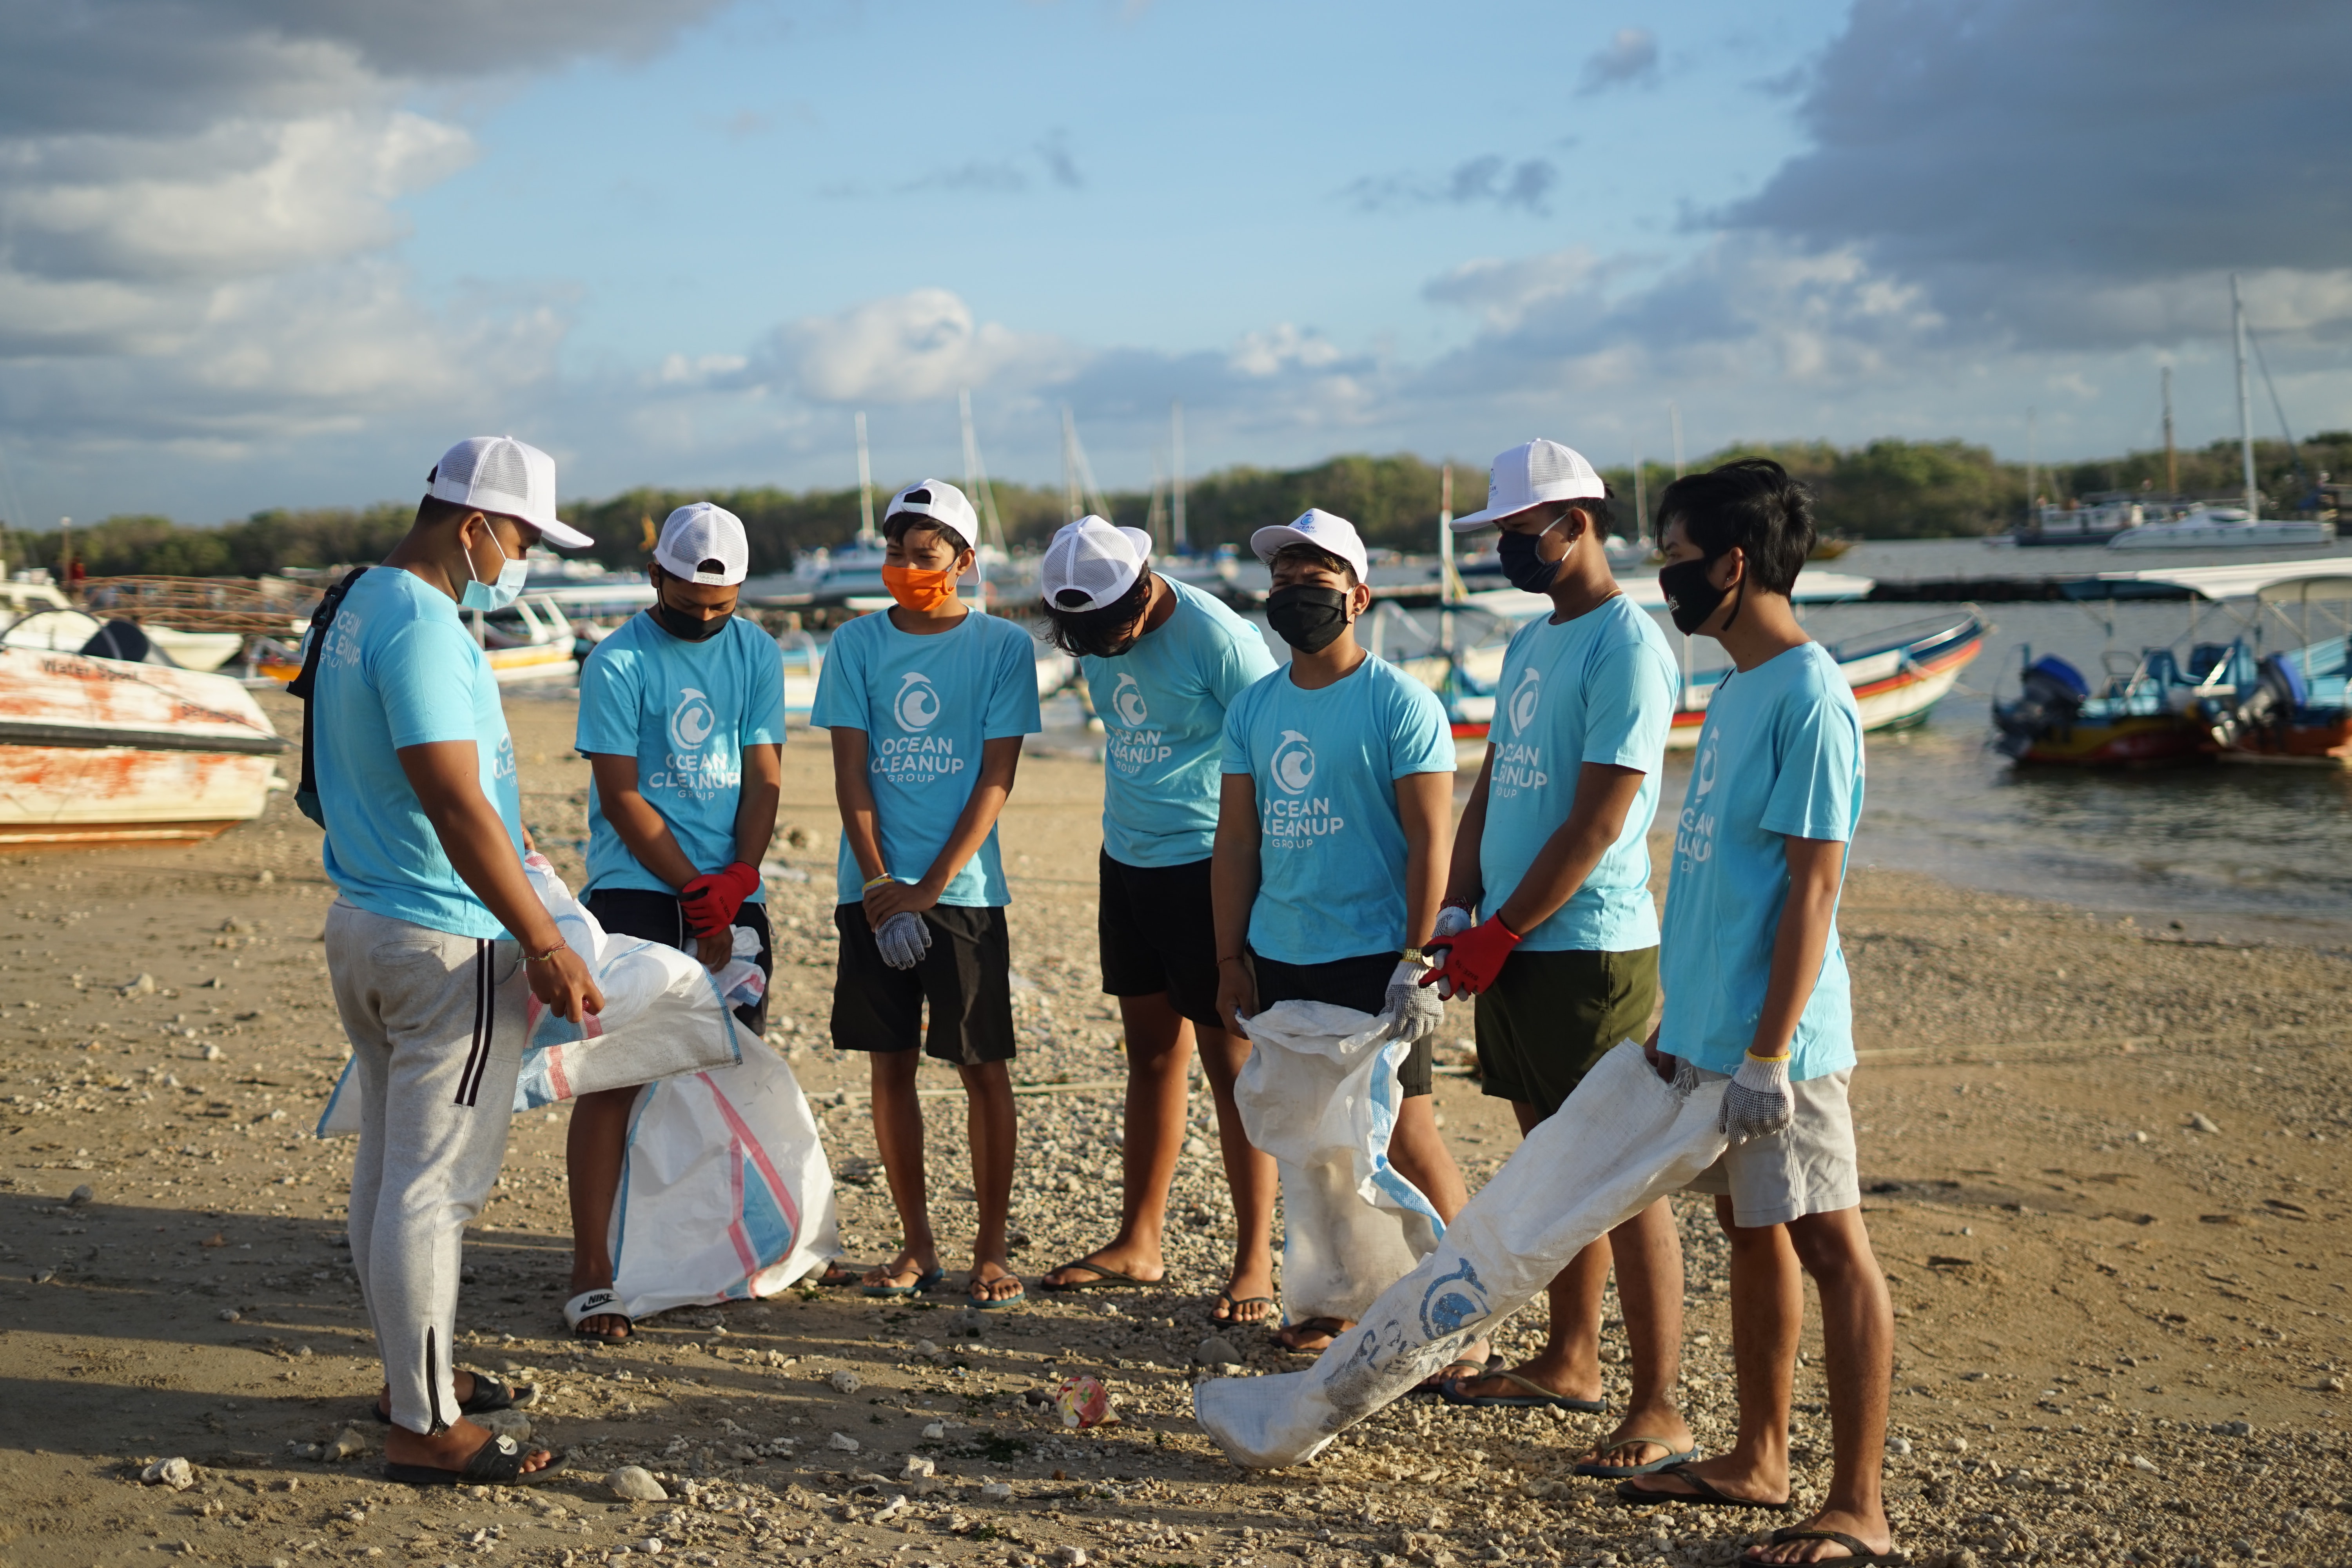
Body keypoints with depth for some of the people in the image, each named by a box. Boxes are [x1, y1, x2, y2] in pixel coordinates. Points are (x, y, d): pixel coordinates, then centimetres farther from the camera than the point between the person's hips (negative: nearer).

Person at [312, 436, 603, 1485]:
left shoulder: (360, 604, 13)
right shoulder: (423, 626, -20)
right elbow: (458, 808, -25)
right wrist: (546, 946, -23)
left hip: (364, 921, 10)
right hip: (447, 945, -10)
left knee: (388, 1166, 17)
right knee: (435, 1182, -4)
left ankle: (411, 1373, 30)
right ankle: (425, 1429, 3)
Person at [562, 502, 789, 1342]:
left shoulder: (756, 654, 8)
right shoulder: (617, 663, -5)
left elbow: (764, 777, 4)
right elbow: (621, 797, -8)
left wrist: (734, 886, -9)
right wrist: (696, 893, -10)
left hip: (733, 895, 5)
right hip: (634, 888, -4)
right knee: (614, 1072, -9)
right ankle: (591, 1272, -7)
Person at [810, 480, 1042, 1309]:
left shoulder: (1003, 646, -1)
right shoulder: (858, 644, 5)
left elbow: (995, 779, -5)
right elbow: (850, 773, 2)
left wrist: (931, 888, -12)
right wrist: (880, 884, -9)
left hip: (964, 890, -2)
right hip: (874, 888, 2)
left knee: (983, 1067, 0)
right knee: (891, 1063, 6)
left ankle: (992, 1249, 10)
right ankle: (917, 1246, 18)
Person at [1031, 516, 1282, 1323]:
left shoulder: (1220, 640, -17)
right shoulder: (1094, 629, 4)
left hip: (1207, 863, -7)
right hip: (1127, 861, 7)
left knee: (1230, 1061, -3)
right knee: (1151, 1052, 14)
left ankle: (1256, 1262, 5)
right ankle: (1138, 1243, 23)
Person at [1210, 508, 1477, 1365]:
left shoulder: (1399, 702, -7)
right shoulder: (1252, 708, 11)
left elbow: (1429, 838, -11)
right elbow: (1236, 840, 13)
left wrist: (1418, 960, -16)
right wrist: (1230, 958, 9)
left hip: (1372, 956, -6)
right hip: (1280, 956, 6)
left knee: (1405, 1135, -5)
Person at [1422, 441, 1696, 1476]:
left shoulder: (1626, 646, -13)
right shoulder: (1529, 644, 16)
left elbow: (1597, 823, -18)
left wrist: (1497, 935, -14)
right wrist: (1456, 912, 7)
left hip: (1589, 948, -9)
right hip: (1512, 947, 9)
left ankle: (1659, 1410, 1)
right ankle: (1570, 1363, 28)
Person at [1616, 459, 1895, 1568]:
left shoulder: (1809, 696, -16)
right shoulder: (1737, 688, 12)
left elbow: (1812, 888, -19)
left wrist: (1767, 1052, -20)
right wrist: (1679, 1017, 19)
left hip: (1773, 1040, -9)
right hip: (1709, 1027, 9)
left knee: (1828, 1247, -3)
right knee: (1750, 1232, 16)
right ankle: (1758, 1460, 28)